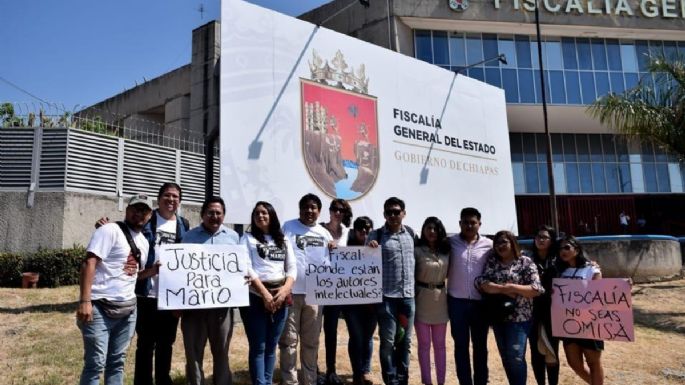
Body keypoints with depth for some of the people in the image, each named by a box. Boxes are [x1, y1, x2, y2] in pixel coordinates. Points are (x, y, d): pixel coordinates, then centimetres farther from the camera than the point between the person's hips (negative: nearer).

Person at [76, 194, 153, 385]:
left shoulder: (144, 242, 16)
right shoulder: (110, 230, -8)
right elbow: (89, 263, -17)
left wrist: (152, 270, 5)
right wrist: (85, 301, -24)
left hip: (127, 309, 7)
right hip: (100, 307, -7)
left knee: (117, 362, 15)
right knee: (96, 363, -2)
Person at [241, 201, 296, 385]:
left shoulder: (284, 240, 15)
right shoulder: (248, 238, 4)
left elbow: (292, 268, 9)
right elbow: (247, 268, -7)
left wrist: (285, 290, -9)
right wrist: (265, 294, -15)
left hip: (280, 297, 4)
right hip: (255, 296, -4)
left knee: (271, 347, 11)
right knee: (258, 347, -1)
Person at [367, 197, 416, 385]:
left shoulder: (410, 233, 7)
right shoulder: (376, 235, -4)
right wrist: (370, 247, -21)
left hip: (408, 295, 4)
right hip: (387, 296, -3)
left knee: (405, 341, 12)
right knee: (388, 341, 0)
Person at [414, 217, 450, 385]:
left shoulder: (446, 251, 5)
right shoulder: (417, 251, -8)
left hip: (440, 299, 4)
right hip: (422, 299, -4)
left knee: (440, 344, 12)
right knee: (424, 344, 6)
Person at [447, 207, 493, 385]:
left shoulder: (489, 245, 1)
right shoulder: (451, 242, -1)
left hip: (480, 302, 1)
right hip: (457, 301, 0)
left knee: (480, 345, 11)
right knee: (461, 345, 9)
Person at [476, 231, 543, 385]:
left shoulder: (526, 262, -4)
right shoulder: (492, 261, 6)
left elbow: (537, 289, -11)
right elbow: (481, 282, -6)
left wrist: (512, 287, -20)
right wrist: (503, 289, -18)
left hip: (519, 317, -4)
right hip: (498, 317, 5)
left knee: (516, 358, -1)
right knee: (505, 358, 14)